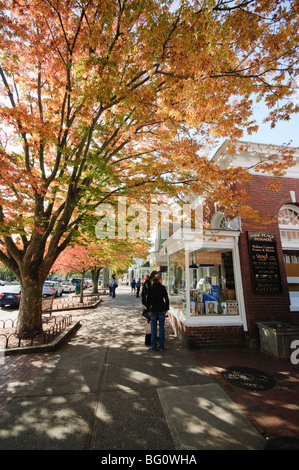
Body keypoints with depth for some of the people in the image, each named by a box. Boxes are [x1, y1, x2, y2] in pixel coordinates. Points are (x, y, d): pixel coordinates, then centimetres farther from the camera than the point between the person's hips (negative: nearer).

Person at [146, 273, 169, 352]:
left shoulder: (150, 288, -2)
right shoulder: (162, 287, -7)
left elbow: (148, 299, 3)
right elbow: (166, 299, -4)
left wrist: (148, 309, 12)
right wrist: (166, 308, 6)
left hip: (153, 310, 1)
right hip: (161, 310, -1)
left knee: (153, 328, 9)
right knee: (161, 327, 8)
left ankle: (153, 346, 15)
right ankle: (161, 346, 14)